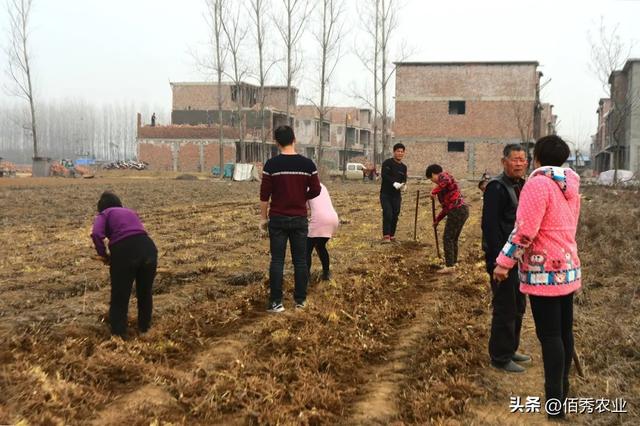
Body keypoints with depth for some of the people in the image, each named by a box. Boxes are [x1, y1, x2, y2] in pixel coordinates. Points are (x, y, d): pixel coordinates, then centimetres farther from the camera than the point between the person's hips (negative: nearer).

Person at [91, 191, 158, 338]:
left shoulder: (104, 215, 15)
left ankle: (118, 335, 16)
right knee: (145, 293, 23)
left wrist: (104, 255, 6)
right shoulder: (131, 212, 31)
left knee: (119, 297, 10)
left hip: (125, 252, -5)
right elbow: (139, 233, 19)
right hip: (148, 248, 5)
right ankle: (144, 329, 37)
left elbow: (96, 234, -7)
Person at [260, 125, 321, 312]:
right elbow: (316, 191, 0)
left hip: (278, 219, -1)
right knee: (300, 260, 10)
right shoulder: (307, 164, -3)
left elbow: (265, 194, -7)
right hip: (300, 219, 2)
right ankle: (300, 299, 16)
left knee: (277, 260, 3)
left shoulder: (271, 164, -8)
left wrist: (263, 218, 4)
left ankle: (276, 302, 4)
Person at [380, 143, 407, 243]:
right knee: (387, 214, -15)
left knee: (395, 216, 6)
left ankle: (392, 236, 17)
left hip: (397, 195, 5)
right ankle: (386, 236, -10)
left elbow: (404, 179, 12)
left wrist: (403, 185, -13)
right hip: (386, 194, -5)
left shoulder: (403, 167, 12)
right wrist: (394, 183, -31)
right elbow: (384, 175, -20)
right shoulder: (387, 163, -7)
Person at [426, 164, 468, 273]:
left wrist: (434, 191, -21)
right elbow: (446, 207, 25)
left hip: (457, 211, -9)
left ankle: (449, 266, -3)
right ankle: (453, 261, 29)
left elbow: (446, 181, -29)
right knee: (454, 238, 19)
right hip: (463, 210, 9)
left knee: (448, 238, -3)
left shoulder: (443, 175, -1)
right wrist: (437, 219, 27)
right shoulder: (444, 187, 24)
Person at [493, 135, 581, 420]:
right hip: (568, 267, 9)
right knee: (564, 331, 15)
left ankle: (554, 403, -2)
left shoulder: (538, 183, -17)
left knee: (549, 335, -5)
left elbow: (525, 230, -22)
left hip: (545, 270, -9)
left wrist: (504, 261, -14)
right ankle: (562, 389, 27)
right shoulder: (571, 186, 11)